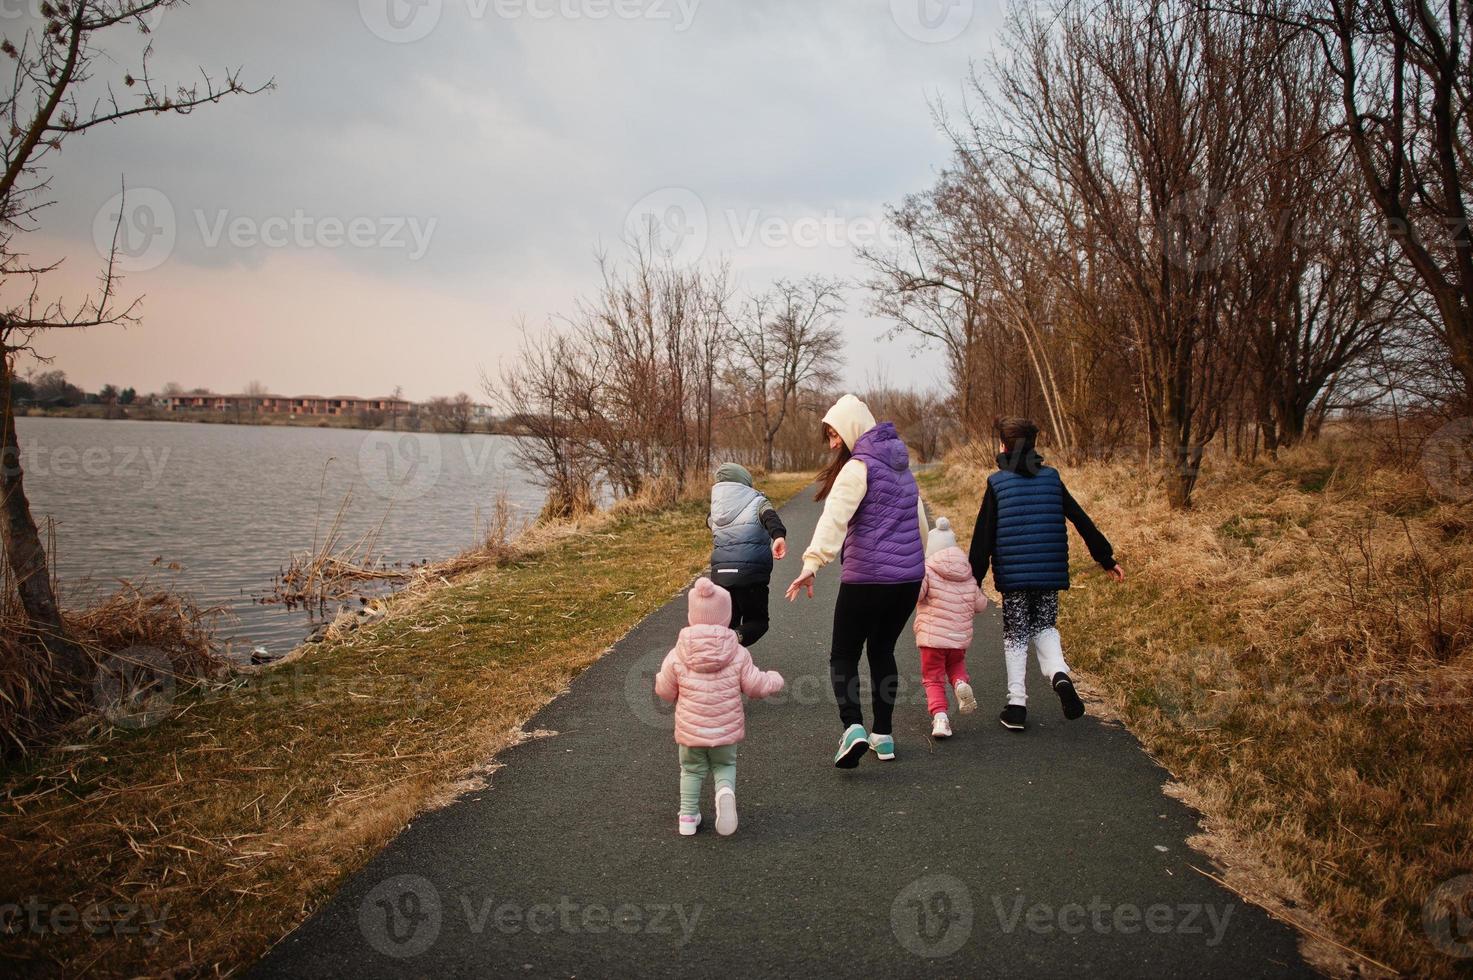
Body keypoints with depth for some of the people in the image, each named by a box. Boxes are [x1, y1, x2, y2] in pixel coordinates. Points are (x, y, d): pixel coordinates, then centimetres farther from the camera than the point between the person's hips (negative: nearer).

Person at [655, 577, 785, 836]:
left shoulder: (678, 655, -11)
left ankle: (688, 816, 18)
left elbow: (664, 690, -1)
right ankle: (726, 791, -12)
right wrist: (775, 679, 16)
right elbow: (755, 685, -4)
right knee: (724, 766, 18)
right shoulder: (738, 654, -10)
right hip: (726, 728, 0)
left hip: (690, 729, 0)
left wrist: (659, 679, 22)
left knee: (692, 770, 19)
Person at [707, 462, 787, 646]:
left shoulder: (715, 512, 14)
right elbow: (770, 517, -19)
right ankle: (736, 638, -20)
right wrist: (779, 535, -36)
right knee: (757, 621, 11)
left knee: (728, 622, 21)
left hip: (720, 574, 4)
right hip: (750, 575, -4)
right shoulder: (757, 502, 3)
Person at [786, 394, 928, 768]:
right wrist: (921, 568, 34)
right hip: (908, 577, 7)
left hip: (867, 579, -7)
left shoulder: (859, 467, -11)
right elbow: (920, 522, 24)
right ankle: (883, 735, 19)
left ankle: (853, 727, -16)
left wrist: (813, 562, -38)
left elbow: (834, 517, -27)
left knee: (844, 655, 3)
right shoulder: (900, 467, 15)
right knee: (882, 651, 18)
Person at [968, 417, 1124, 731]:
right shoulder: (1051, 478, 6)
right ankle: (1059, 674, -8)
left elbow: (983, 536, -3)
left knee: (1015, 636, 8)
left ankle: (1016, 705, 6)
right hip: (1050, 574, 3)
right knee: (1045, 627, 20)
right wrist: (1106, 558, 14)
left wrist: (974, 579, 2)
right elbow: (1082, 520, 8)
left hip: (1012, 575, -2)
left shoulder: (997, 483, -3)